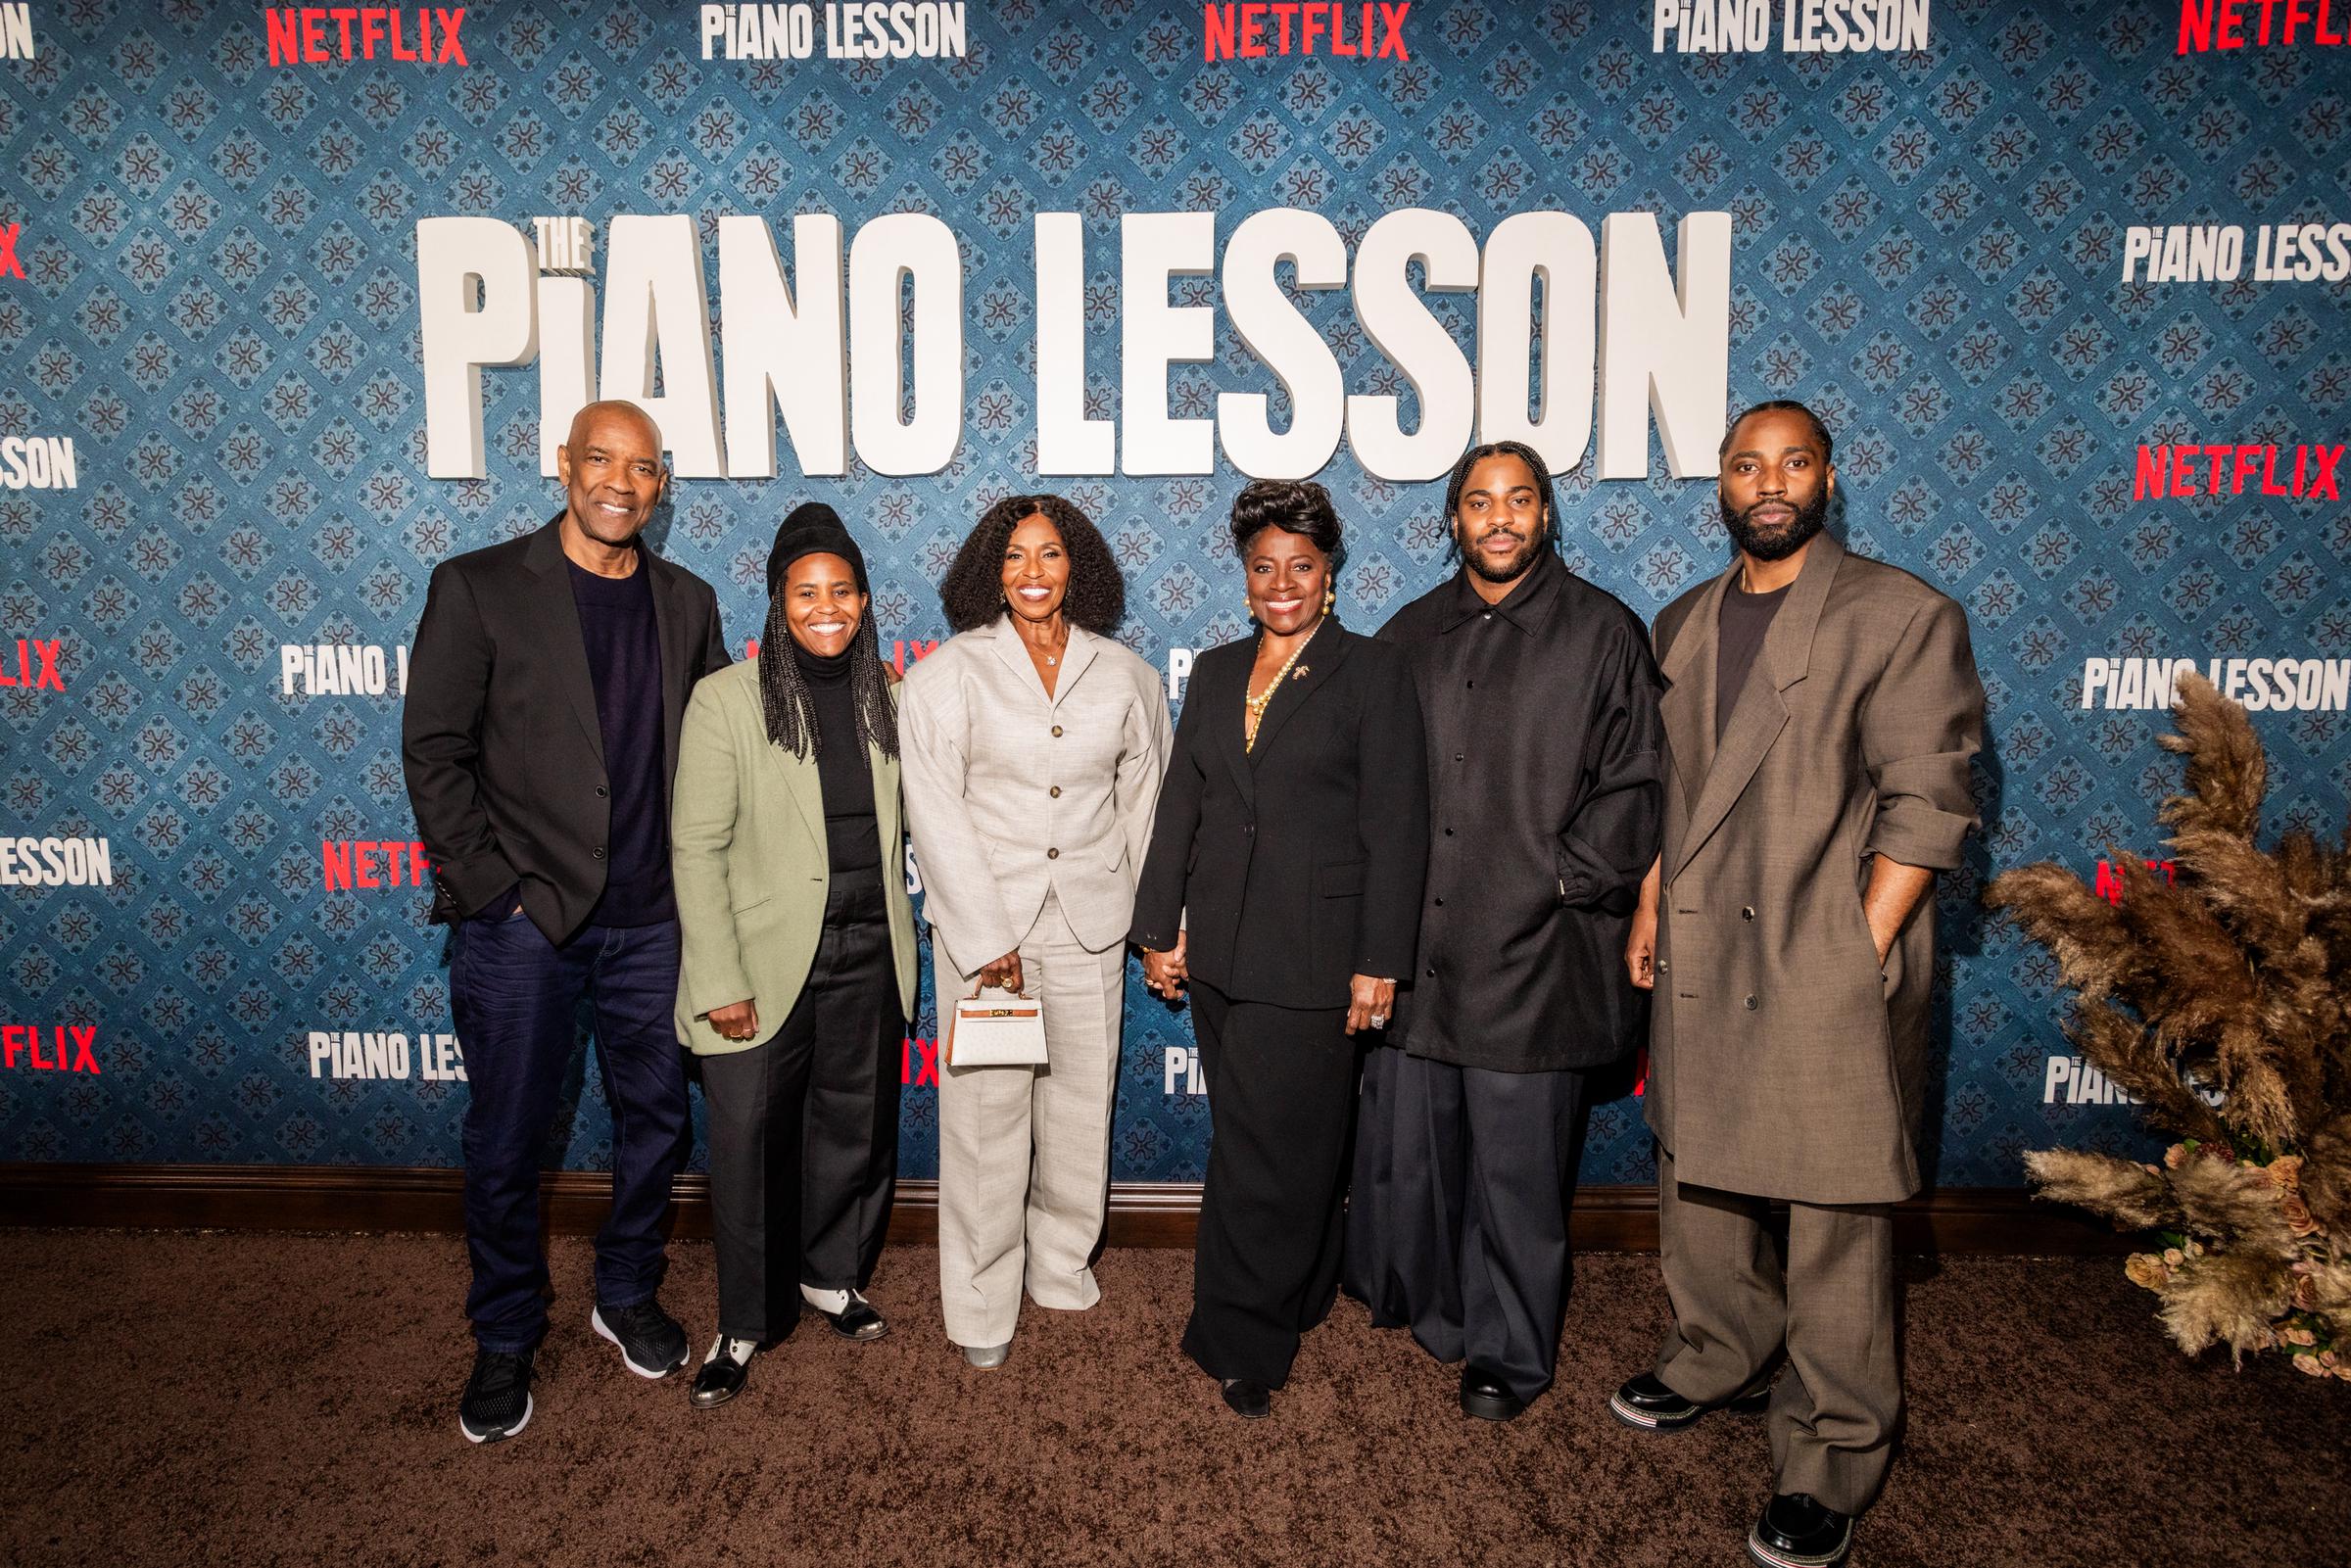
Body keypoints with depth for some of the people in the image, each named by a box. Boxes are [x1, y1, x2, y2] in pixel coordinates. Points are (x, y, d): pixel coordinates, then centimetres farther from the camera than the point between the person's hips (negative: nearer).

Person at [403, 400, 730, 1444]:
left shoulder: (686, 602, 7)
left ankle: (628, 1297, 35)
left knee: (655, 1120, 13)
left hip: (649, 921, 3)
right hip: (521, 921, -3)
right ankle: (505, 1340, 28)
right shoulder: (479, 587, -4)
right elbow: (434, 752, -5)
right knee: (506, 1142, 8)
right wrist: (492, 888, -10)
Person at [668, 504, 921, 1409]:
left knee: (856, 1127, 15)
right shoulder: (726, 699, -8)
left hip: (868, 960, 4)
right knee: (750, 1141, 4)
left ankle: (831, 1275, 38)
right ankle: (744, 1324, 23)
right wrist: (719, 981, -13)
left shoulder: (886, 695, 5)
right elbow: (697, 850, -9)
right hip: (766, 961, -4)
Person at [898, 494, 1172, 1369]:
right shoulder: (950, 674, -2)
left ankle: (1063, 1265, 32)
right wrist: (985, 938, -12)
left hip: (1089, 920, 3)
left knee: (1081, 1101, 11)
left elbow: (1146, 801, 11)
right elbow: (935, 815, -7)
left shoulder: (1124, 676, 6)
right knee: (986, 1114, 1)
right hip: (983, 919, -2)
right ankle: (982, 1306, 16)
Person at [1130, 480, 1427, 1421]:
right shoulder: (1216, 673, 12)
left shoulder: (1372, 672, -3)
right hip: (1220, 953, 5)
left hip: (1313, 954, -5)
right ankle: (1297, 1299, 33)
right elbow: (1179, 807, 13)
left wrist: (1379, 964, -10)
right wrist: (1158, 930, 8)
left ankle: (1240, 1341, 15)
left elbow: (1395, 828, -7)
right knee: (1259, 1142, 14)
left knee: (1274, 1149, -1)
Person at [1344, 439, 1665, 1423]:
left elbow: (1631, 784, -3)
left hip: (1530, 947, -4)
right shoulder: (1412, 633, 11)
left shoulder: (1601, 632, 0)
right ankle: (1421, 1304, 36)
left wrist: (1565, 880, -10)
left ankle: (1508, 1352, 24)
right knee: (1405, 1140, 14)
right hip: (1414, 944, 4)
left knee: (1518, 1164, 5)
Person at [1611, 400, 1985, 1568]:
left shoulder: (1902, 617, -6)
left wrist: (1860, 950, -14)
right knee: (1693, 1177, 18)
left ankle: (1832, 1460, 17)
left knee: (1836, 1223, 2)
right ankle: (1717, 1359, 40)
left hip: (1830, 972, -6)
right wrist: (1649, 906, 10)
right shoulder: (1683, 625, 13)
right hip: (1699, 967, 6)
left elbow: (1926, 804, -10)